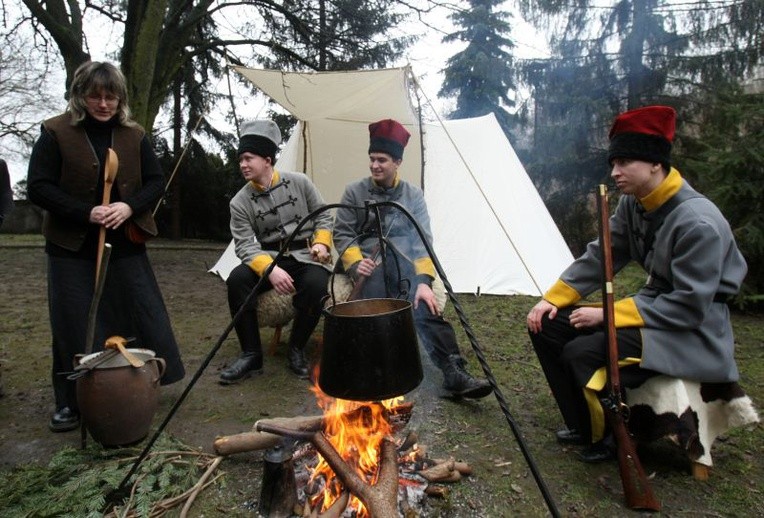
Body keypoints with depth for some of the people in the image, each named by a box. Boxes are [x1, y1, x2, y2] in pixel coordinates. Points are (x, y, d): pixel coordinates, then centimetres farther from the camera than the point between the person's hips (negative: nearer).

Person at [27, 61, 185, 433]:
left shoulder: (134, 135, 5)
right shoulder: (56, 133, -4)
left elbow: (156, 181, 4)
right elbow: (38, 188, -6)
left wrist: (129, 207, -14)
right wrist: (86, 212, -18)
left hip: (125, 245, 3)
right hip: (72, 248, -2)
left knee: (144, 316, 6)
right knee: (74, 327, 3)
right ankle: (71, 402, 20)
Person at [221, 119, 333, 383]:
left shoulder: (299, 182, -1)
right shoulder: (240, 202, -3)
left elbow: (323, 216, 7)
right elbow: (246, 245, -11)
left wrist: (321, 243, -12)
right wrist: (269, 269, -29)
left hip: (306, 258, -1)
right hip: (268, 259, 1)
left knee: (316, 284, -35)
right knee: (237, 279, -29)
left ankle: (296, 349, -9)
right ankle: (251, 354, -12)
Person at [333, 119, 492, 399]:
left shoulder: (413, 194, 9)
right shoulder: (354, 191, 9)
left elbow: (422, 240, -1)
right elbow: (342, 234, 6)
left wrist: (424, 279, -17)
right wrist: (356, 263, -14)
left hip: (404, 262, 1)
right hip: (369, 263, -1)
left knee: (422, 304, -32)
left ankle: (453, 372, -38)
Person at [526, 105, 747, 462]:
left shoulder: (698, 223, -25)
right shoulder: (633, 204, 0)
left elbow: (689, 307, -25)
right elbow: (598, 257, 5)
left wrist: (608, 313, -23)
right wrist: (552, 298, -5)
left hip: (691, 334, -8)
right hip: (653, 307, 8)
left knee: (582, 353, -29)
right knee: (547, 325, -4)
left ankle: (610, 439, 1)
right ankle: (584, 426, 8)